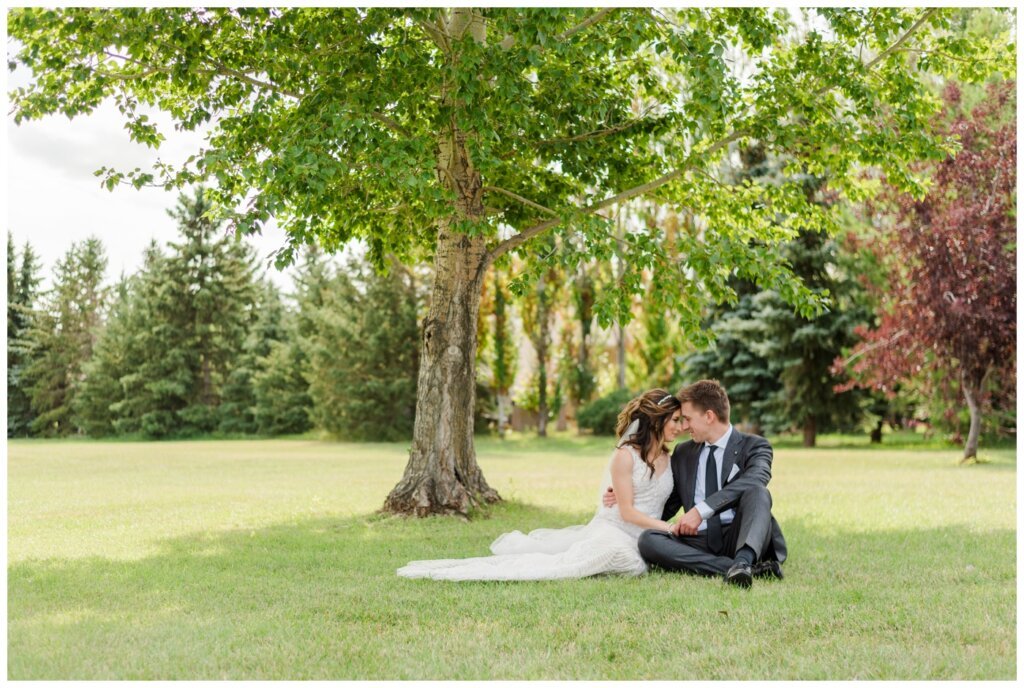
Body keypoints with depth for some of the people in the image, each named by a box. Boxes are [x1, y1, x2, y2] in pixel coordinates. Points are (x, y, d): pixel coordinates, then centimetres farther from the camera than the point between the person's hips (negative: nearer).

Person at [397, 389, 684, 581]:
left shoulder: (667, 458, 14)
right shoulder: (625, 455, -8)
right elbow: (627, 511, -12)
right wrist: (668, 528, -19)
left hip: (639, 540, 6)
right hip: (609, 532, -6)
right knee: (562, 562, -24)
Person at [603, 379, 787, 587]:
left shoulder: (754, 446, 3)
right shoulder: (683, 453, 18)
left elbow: (755, 479, -20)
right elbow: (666, 508, 24)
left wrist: (702, 510, -30)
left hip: (739, 538, -4)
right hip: (698, 542, 4)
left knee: (756, 492, -29)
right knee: (648, 540, -26)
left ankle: (743, 560, -51)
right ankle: (741, 569, -37)